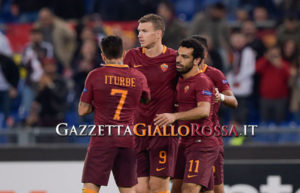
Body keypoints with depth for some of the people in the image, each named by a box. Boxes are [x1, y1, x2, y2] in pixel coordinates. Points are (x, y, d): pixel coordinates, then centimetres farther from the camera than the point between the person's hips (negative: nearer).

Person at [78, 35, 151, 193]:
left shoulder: (95, 75, -4)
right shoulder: (139, 77, 5)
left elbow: (83, 110, -1)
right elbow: (146, 99, 24)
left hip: (102, 139, -3)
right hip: (128, 139, 4)